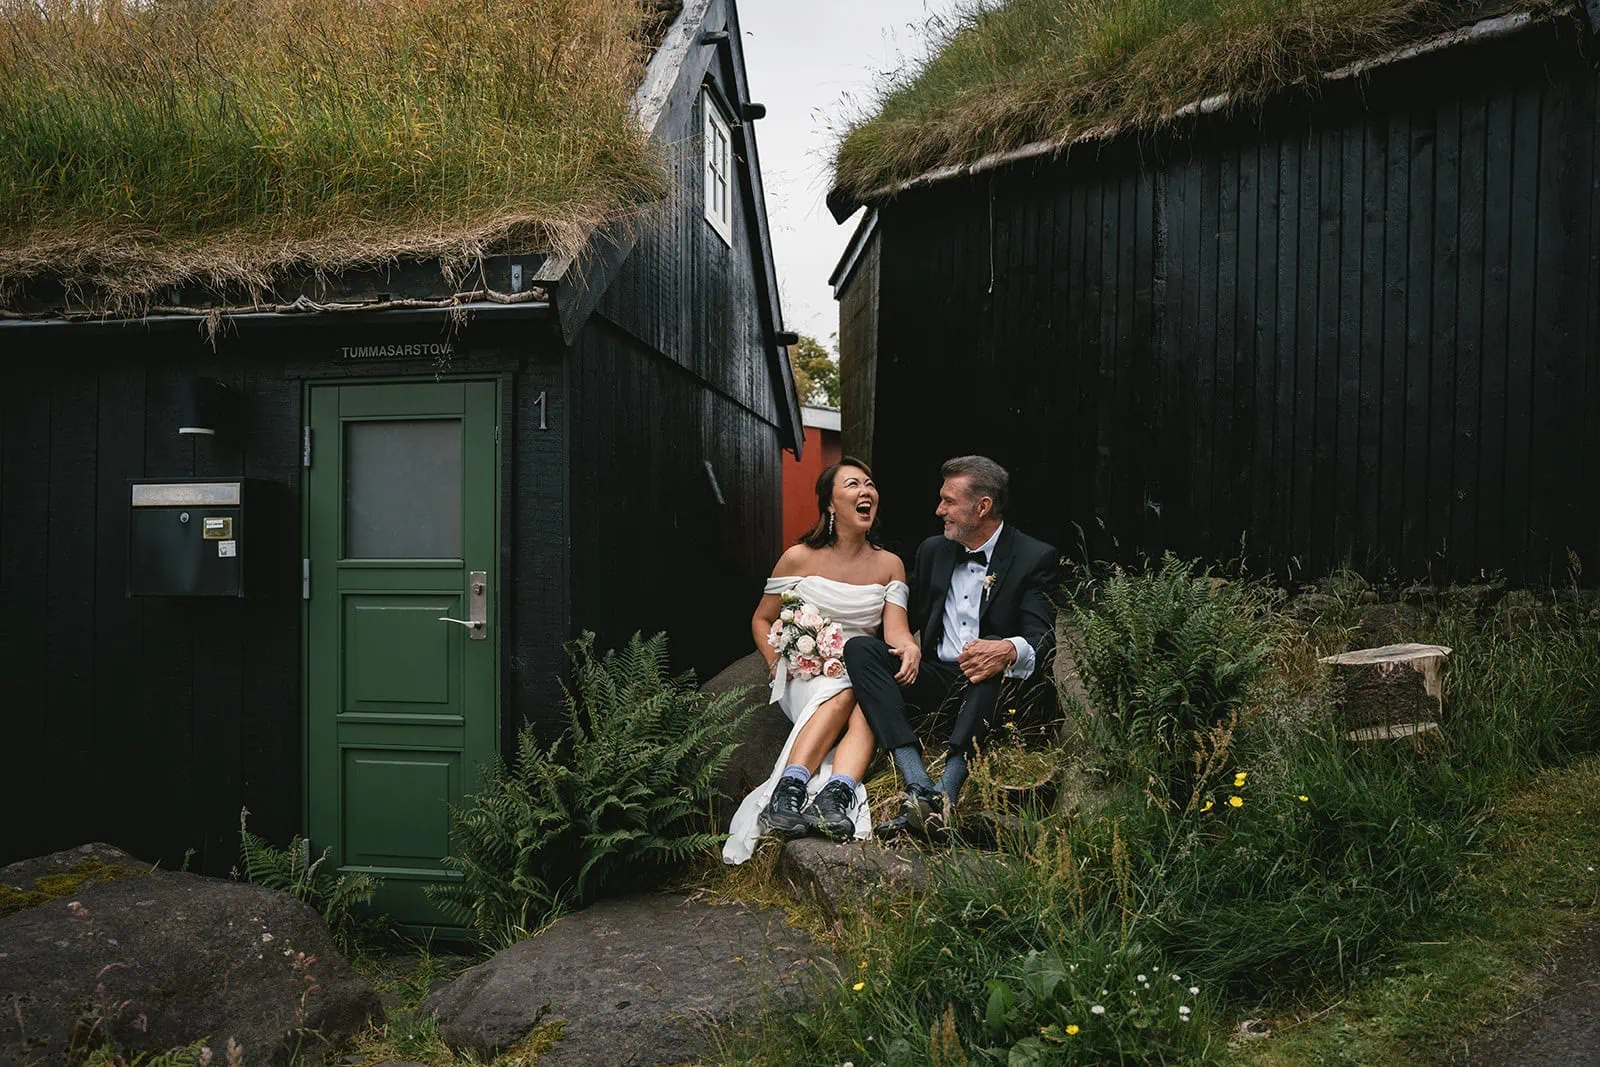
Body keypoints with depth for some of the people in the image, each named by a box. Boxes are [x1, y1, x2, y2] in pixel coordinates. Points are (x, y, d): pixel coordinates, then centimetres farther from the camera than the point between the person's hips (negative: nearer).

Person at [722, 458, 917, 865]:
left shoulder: (889, 564, 8)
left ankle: (834, 798, -52)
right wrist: (778, 665, -6)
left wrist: (910, 648, -29)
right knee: (843, 692, -35)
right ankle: (787, 793, -49)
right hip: (805, 675, -2)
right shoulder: (799, 558, 3)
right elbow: (761, 621, 12)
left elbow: (895, 629, -5)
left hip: (864, 673, 2)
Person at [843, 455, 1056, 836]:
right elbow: (912, 618, 20)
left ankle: (945, 789, -47)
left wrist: (1011, 651, -37)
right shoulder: (933, 550, 13)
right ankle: (919, 786, -38)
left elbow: (1040, 638, -14)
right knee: (859, 647, -19)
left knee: (998, 664, -37)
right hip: (934, 680, 5)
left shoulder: (1035, 558, -3)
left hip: (987, 688, -4)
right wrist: (904, 652, -2)